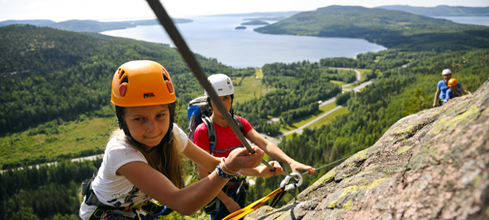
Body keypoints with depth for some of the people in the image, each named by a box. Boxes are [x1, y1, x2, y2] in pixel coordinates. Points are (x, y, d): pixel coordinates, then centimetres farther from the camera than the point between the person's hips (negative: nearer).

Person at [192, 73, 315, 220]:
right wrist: (227, 201, -18)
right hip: (218, 194, -5)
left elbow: (264, 144, -15)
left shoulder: (240, 123, -2)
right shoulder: (203, 131, -19)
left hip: (238, 189, 6)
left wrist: (290, 162, -30)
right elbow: (203, 174, -19)